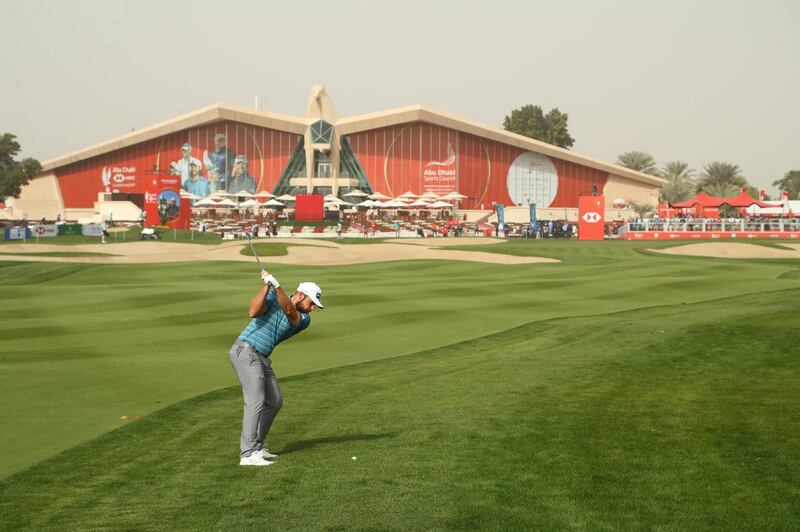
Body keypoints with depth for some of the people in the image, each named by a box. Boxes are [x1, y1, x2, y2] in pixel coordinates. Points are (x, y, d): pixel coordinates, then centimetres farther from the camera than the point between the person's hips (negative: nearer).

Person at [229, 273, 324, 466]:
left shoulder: (304, 320, 4)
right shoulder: (272, 297, -4)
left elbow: (288, 310, -19)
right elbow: (254, 312, -22)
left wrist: (276, 285, -32)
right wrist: (266, 285, -26)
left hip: (262, 359, 8)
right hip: (245, 351, -8)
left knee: (274, 402, 12)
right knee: (256, 401, -16)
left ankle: (256, 446, 21)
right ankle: (248, 454, -19)